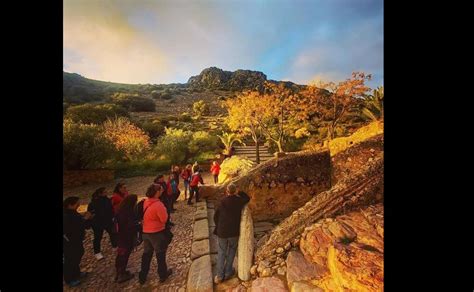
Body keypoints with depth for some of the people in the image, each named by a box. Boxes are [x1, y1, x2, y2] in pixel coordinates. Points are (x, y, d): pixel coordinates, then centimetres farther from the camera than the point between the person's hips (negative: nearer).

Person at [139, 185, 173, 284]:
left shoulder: (146, 202, -2)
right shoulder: (158, 204, -27)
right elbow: (164, 219, -19)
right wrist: (164, 210, -5)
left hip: (146, 232, 7)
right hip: (157, 232, -7)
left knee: (147, 254, 22)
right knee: (160, 254, 13)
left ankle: (142, 276, 33)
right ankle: (163, 275, 30)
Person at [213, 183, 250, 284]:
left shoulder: (223, 201, -8)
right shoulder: (239, 201, -9)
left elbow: (216, 216, 0)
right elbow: (248, 198, 13)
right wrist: (239, 193, 6)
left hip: (222, 232, 0)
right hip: (234, 232, 0)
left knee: (221, 253, 15)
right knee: (231, 251, 21)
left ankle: (219, 276, 22)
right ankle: (228, 273, 29)